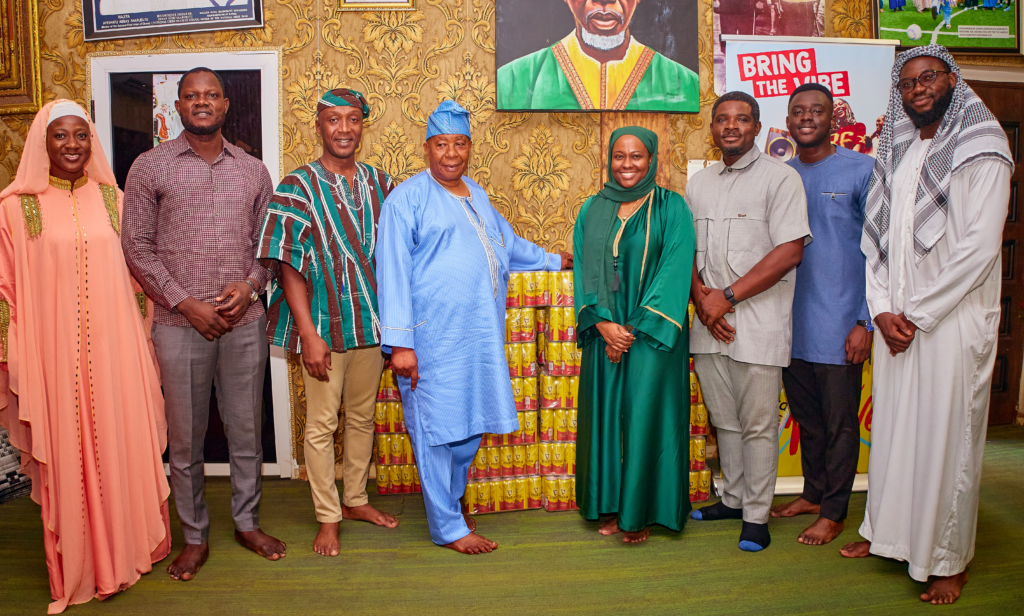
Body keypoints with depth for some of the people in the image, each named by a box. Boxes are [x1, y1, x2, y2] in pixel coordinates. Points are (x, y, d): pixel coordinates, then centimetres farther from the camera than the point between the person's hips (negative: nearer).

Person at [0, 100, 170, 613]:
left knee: (123, 447, 10)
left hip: (115, 352, 2)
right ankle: (77, 568, 26)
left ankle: (129, 547, 30)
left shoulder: (113, 199, 7)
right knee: (66, 457, 7)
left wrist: (145, 346, 11)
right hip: (53, 355, -2)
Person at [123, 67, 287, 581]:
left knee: (246, 429, 11)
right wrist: (184, 302, -9)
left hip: (245, 321, 2)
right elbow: (137, 247, -1)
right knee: (185, 437, 7)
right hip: (179, 323, -2)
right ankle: (195, 537, 23)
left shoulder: (252, 170, 11)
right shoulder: (150, 167, 3)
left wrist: (251, 284, -6)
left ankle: (247, 522, 28)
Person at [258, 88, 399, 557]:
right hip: (324, 325, -4)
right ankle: (327, 517, 21)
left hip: (372, 323, 4)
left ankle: (356, 499, 34)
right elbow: (288, 266, -11)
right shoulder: (298, 187, -7)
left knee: (362, 417, 16)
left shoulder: (379, 183, 5)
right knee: (321, 425, 5)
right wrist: (308, 333, -17)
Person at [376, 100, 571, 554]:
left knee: (471, 426, 14)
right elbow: (393, 273, -13)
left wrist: (555, 260, 42)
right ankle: (447, 526, 14)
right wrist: (400, 342, -19)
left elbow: (508, 243, 34)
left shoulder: (477, 195, 17)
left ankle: (449, 501, 34)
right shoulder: (408, 199, -7)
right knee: (437, 430, 1)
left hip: (480, 336, 8)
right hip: (433, 339, -7)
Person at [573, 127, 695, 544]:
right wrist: (602, 323, -9)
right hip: (604, 334, 4)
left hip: (652, 335, -4)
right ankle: (611, 506, 21)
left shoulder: (671, 208, -2)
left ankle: (641, 512, 12)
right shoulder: (593, 210, 10)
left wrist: (637, 328, -14)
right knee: (605, 413, 7)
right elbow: (583, 270, 5)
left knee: (645, 416, -2)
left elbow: (675, 270, -9)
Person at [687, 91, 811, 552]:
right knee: (724, 419, 14)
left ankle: (756, 515, 14)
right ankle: (733, 498, 30)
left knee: (758, 424, 1)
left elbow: (790, 251, -11)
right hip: (709, 323, 5)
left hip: (759, 322, -5)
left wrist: (727, 296, -14)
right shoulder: (698, 184, 15)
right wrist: (701, 299, -5)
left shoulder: (780, 177, -3)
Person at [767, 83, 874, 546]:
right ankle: (813, 493, 33)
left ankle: (833, 511, 19)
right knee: (806, 417, 16)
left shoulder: (862, 170, -5)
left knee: (840, 422, 6)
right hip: (791, 322, 5)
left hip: (840, 324, -4)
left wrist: (866, 321, -13)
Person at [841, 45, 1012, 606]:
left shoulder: (982, 150, -5)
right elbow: (873, 238, 9)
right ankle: (887, 532, 29)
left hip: (952, 321, -5)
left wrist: (916, 313, -13)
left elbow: (979, 248, -13)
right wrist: (882, 310, -3)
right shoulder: (895, 153, 13)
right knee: (892, 427, 12)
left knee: (946, 437, 2)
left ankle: (949, 560, 17)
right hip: (895, 321, 5)